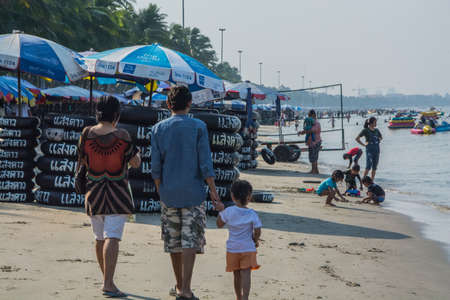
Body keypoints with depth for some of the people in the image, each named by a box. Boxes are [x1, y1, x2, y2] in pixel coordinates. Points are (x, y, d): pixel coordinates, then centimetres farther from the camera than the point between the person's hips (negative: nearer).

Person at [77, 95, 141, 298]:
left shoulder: (87, 134, -5)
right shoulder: (122, 136, -12)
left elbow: (82, 161, 7)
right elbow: (135, 163, -3)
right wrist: (137, 153, 18)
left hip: (94, 192, 4)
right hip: (118, 193, -4)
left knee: (100, 237, 16)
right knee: (112, 237, -8)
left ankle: (107, 279, 28)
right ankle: (108, 284, -17)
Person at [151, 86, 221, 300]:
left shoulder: (158, 129, 3)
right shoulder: (198, 127, -5)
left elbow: (155, 166, 3)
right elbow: (205, 163, -9)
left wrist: (160, 191, 13)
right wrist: (213, 191, -3)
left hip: (169, 193, 3)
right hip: (193, 193, -3)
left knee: (173, 240, 12)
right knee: (190, 240, -3)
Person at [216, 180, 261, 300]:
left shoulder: (228, 211, -7)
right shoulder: (252, 214, -7)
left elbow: (219, 224, 5)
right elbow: (257, 232, -8)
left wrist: (220, 212, 18)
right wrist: (255, 240, 12)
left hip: (232, 248, 2)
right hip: (248, 248, -2)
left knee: (237, 275, 14)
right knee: (246, 274, -7)